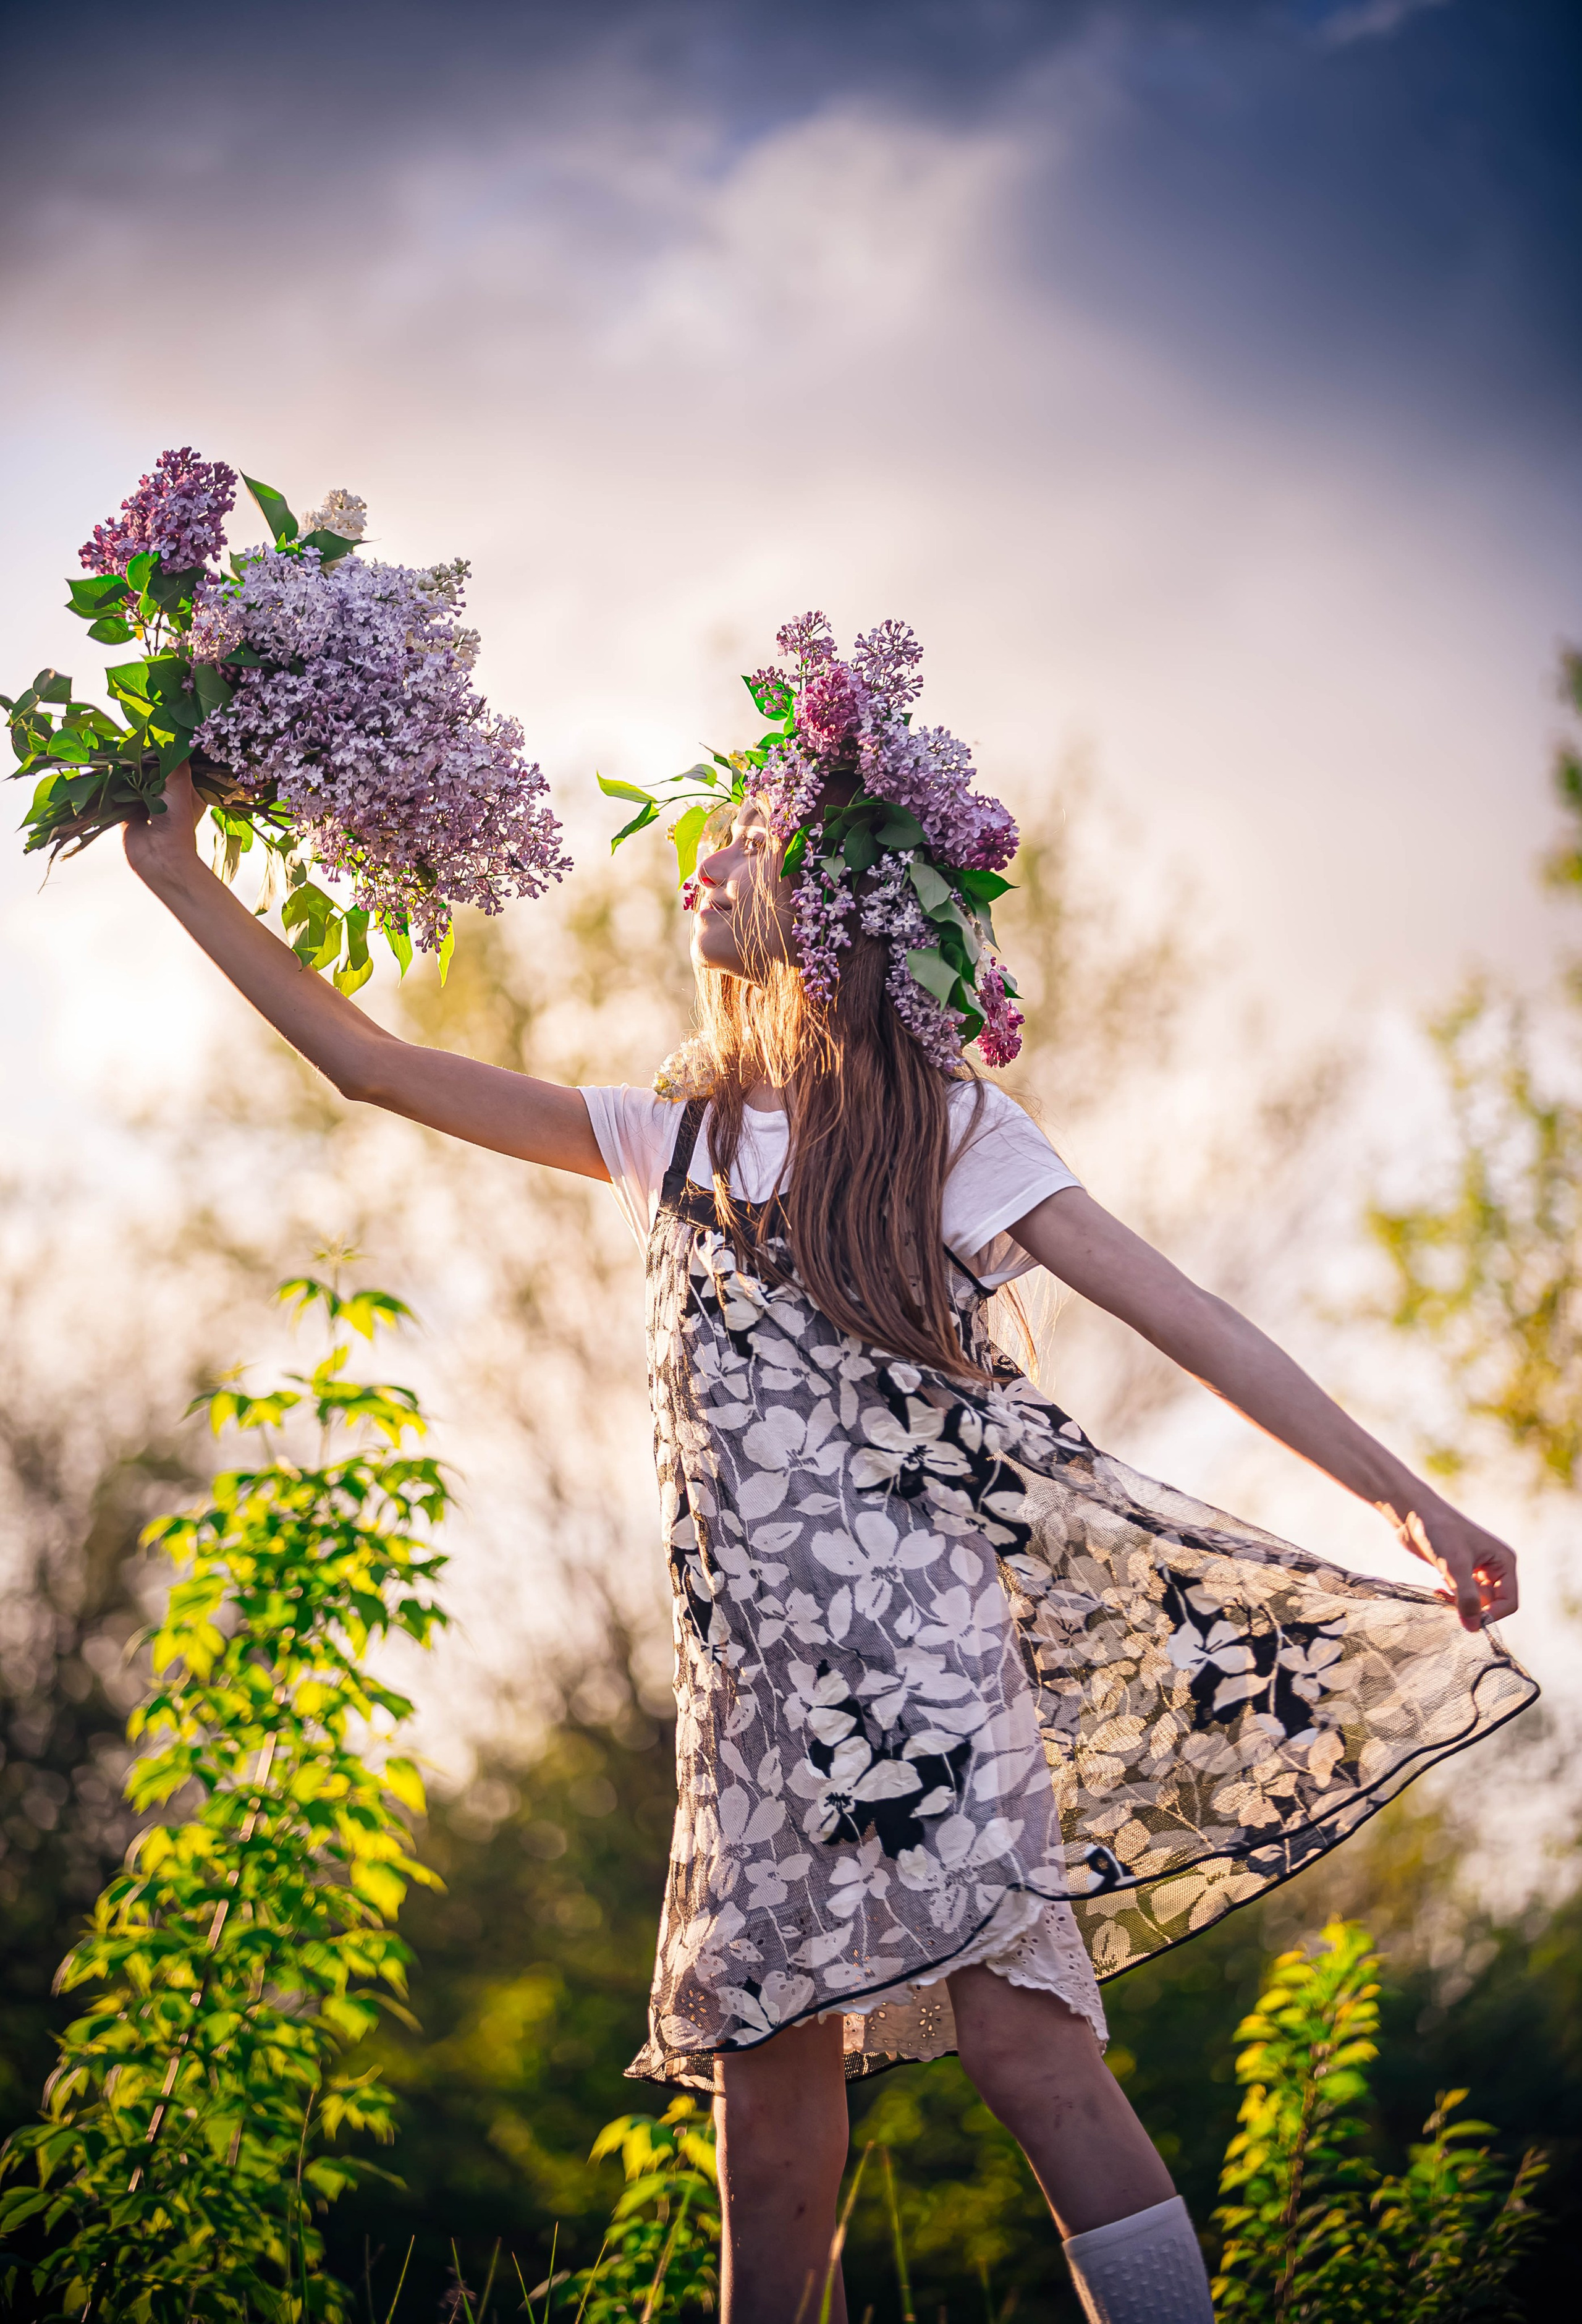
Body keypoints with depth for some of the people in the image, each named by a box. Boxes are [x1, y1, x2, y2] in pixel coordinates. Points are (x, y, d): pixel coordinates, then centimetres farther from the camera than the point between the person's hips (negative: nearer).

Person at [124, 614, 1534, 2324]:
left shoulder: (946, 1127, 4)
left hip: (915, 1625, -5)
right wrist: (185, 878, 16)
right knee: (764, 2058, 6)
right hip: (757, 1660, 5)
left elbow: (1184, 1316, 2)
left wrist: (1395, 1489, -3)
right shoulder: (670, 1135, 17)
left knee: (1011, 2022, -17)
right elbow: (368, 1062, 19)